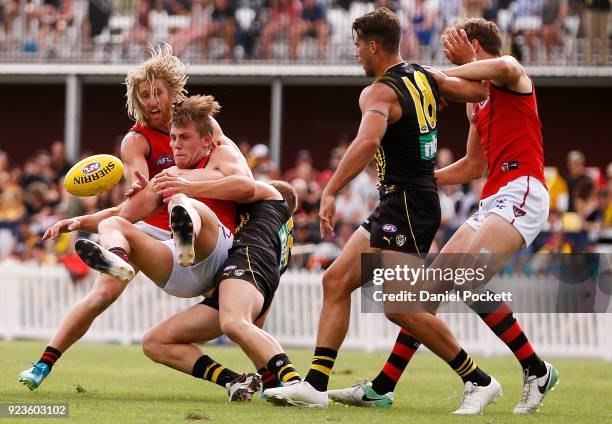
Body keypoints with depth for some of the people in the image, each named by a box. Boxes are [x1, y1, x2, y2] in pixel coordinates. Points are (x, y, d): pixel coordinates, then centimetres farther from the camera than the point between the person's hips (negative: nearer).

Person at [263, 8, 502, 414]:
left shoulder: (379, 93, -17)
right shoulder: (425, 77, 9)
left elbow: (368, 141, -35)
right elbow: (477, 92, 17)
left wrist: (330, 192, -36)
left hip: (407, 205, -10)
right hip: (395, 208, 10)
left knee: (399, 307, -9)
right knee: (336, 282, 6)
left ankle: (479, 381, 0)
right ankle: (315, 385, 3)